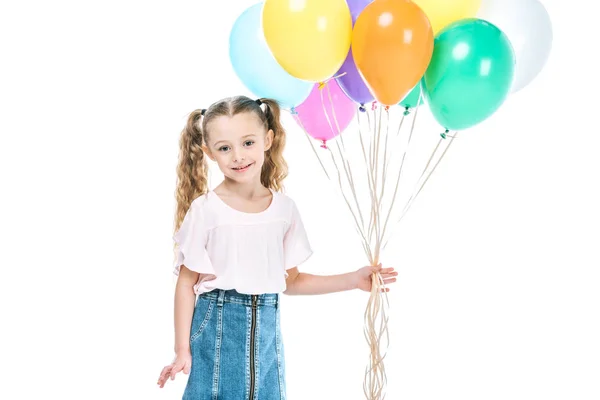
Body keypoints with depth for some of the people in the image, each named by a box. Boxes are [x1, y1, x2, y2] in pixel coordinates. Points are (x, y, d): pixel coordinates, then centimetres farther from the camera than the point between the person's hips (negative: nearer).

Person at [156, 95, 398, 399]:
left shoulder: (284, 208, 1)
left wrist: (353, 280, 5)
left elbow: (290, 280, 9)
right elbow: (186, 283, -5)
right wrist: (182, 350, -7)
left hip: (266, 328, 3)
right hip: (218, 327, -3)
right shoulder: (205, 210, -9)